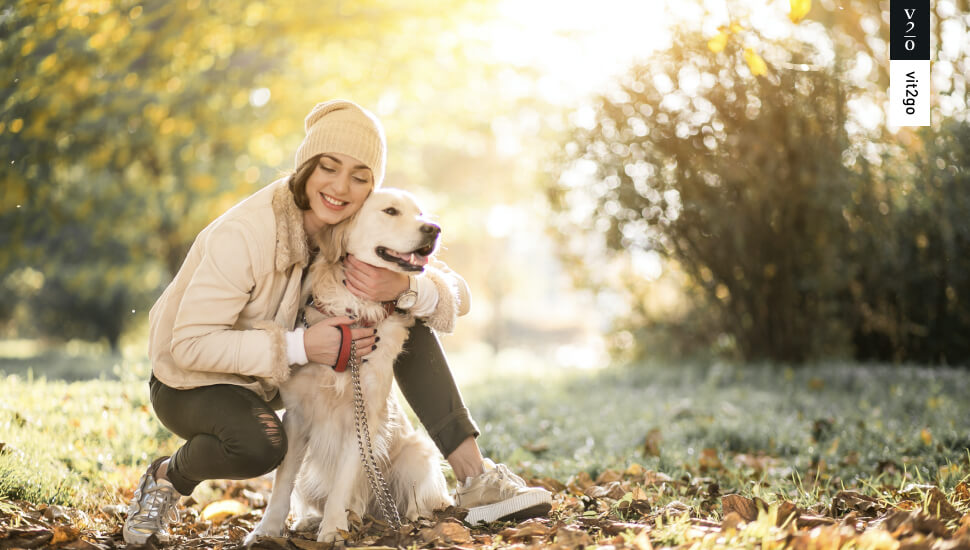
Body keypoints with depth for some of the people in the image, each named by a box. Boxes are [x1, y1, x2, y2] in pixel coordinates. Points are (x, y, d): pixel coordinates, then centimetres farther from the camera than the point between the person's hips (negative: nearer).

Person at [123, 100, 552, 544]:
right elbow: (188, 344, -30)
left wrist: (402, 287, -33)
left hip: (282, 374, 6)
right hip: (194, 382, -6)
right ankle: (167, 477, -5)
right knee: (259, 444, -40)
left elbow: (456, 295, -11)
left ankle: (473, 476, -8)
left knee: (409, 314, -9)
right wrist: (300, 346, -36)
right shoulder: (244, 235, -29)